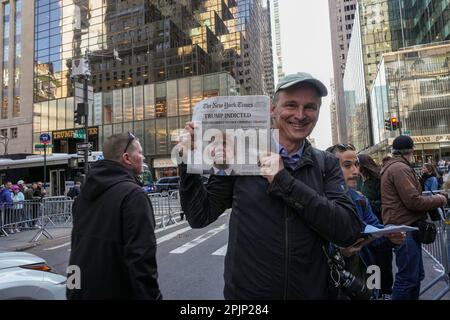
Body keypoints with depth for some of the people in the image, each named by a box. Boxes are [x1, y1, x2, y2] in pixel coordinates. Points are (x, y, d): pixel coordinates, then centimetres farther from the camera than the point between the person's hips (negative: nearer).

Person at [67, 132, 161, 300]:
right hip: (116, 291, -7)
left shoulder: (85, 192, 6)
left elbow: (77, 242, 15)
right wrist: (151, 295, -21)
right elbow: (141, 256, -28)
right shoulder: (133, 194, -22)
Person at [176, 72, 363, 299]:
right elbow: (200, 216, -5)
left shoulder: (326, 165, -3)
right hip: (245, 292, -1)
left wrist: (284, 181, -22)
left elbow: (349, 231, -16)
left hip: (312, 292, 2)